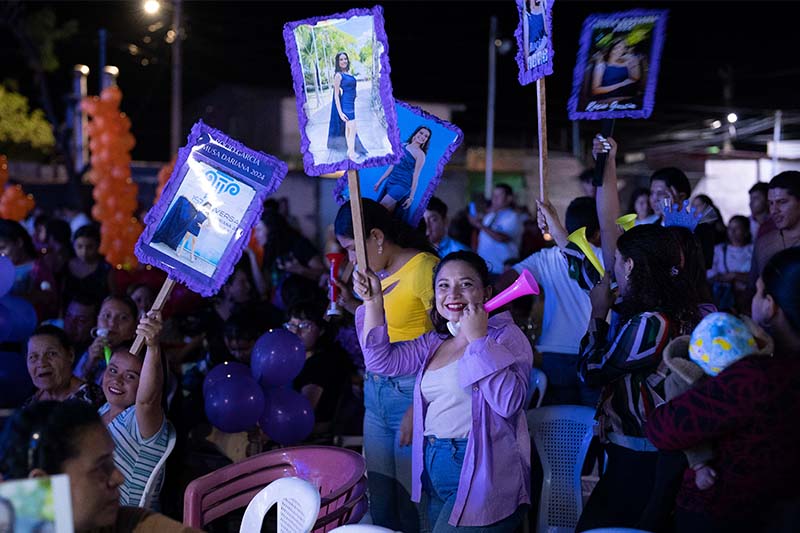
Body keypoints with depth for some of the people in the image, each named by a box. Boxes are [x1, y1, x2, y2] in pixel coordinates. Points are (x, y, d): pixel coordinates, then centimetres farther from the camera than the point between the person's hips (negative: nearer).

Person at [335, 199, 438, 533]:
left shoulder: (424, 268, -15)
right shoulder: (378, 272, 11)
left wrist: (417, 409, -20)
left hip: (413, 395, -8)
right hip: (376, 393, 8)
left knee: (411, 503, -1)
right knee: (379, 501, 12)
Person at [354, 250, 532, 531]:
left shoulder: (506, 336, -6)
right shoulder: (434, 344, 15)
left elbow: (509, 401, -20)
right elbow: (382, 359, 10)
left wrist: (478, 339, -21)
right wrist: (373, 300, 2)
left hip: (481, 475, -7)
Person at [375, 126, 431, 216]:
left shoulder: (420, 154, -6)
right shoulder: (403, 146, 11)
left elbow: (416, 176, -9)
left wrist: (411, 197, -11)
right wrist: (380, 181, 16)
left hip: (402, 185, -7)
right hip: (389, 182, 7)